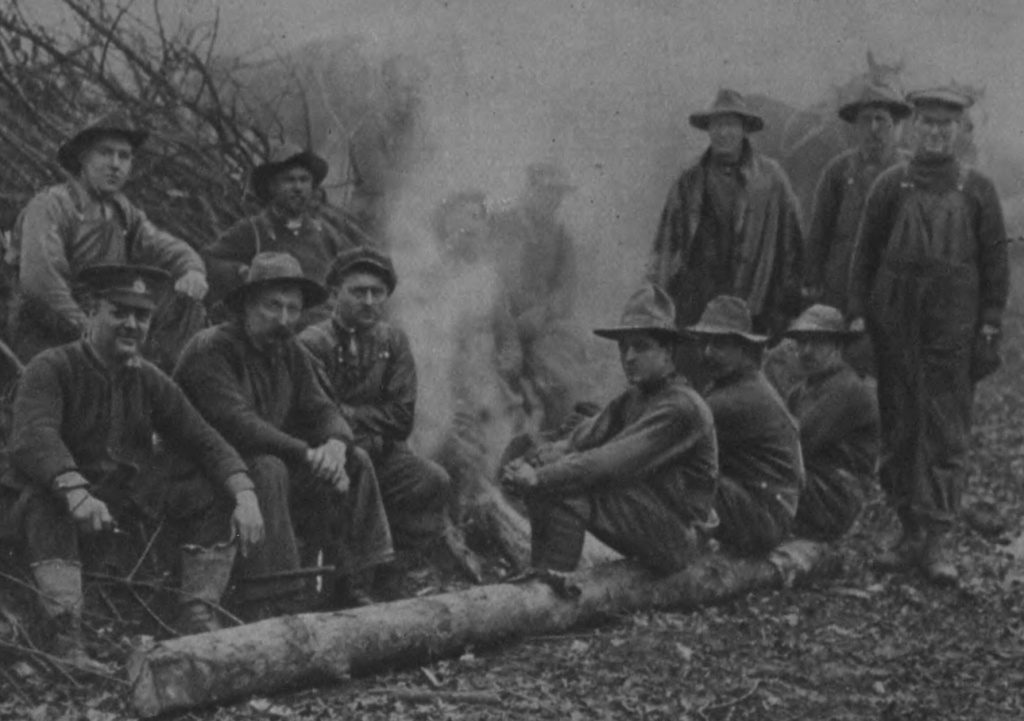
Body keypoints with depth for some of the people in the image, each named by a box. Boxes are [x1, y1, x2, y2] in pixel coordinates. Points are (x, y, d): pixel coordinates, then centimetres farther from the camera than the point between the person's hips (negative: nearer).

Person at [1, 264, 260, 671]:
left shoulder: (150, 381, 8)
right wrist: (76, 492, -47)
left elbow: (205, 442, 4)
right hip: (62, 514, -5)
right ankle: (67, 644, -41)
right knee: (42, 500, -37)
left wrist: (246, 497, -14)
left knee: (217, 491, -7)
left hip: (128, 510, 5)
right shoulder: (50, 370, -10)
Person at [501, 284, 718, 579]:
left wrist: (539, 478, -29)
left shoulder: (681, 407, -19)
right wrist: (531, 464, -19)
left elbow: (613, 462, -27)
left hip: (674, 538, -9)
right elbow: (583, 439, 1)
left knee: (568, 493, -25)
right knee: (544, 484, -6)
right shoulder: (633, 398, 12)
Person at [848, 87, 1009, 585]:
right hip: (896, 320, 1)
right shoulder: (890, 185, 8)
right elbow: (865, 253, 9)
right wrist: (858, 314, 0)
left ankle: (937, 539, -2)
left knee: (948, 432, -3)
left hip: (953, 323, -1)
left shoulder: (977, 189, 7)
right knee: (899, 428, 4)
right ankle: (911, 532, 12)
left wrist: (989, 328, -1)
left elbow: (995, 261, 6)